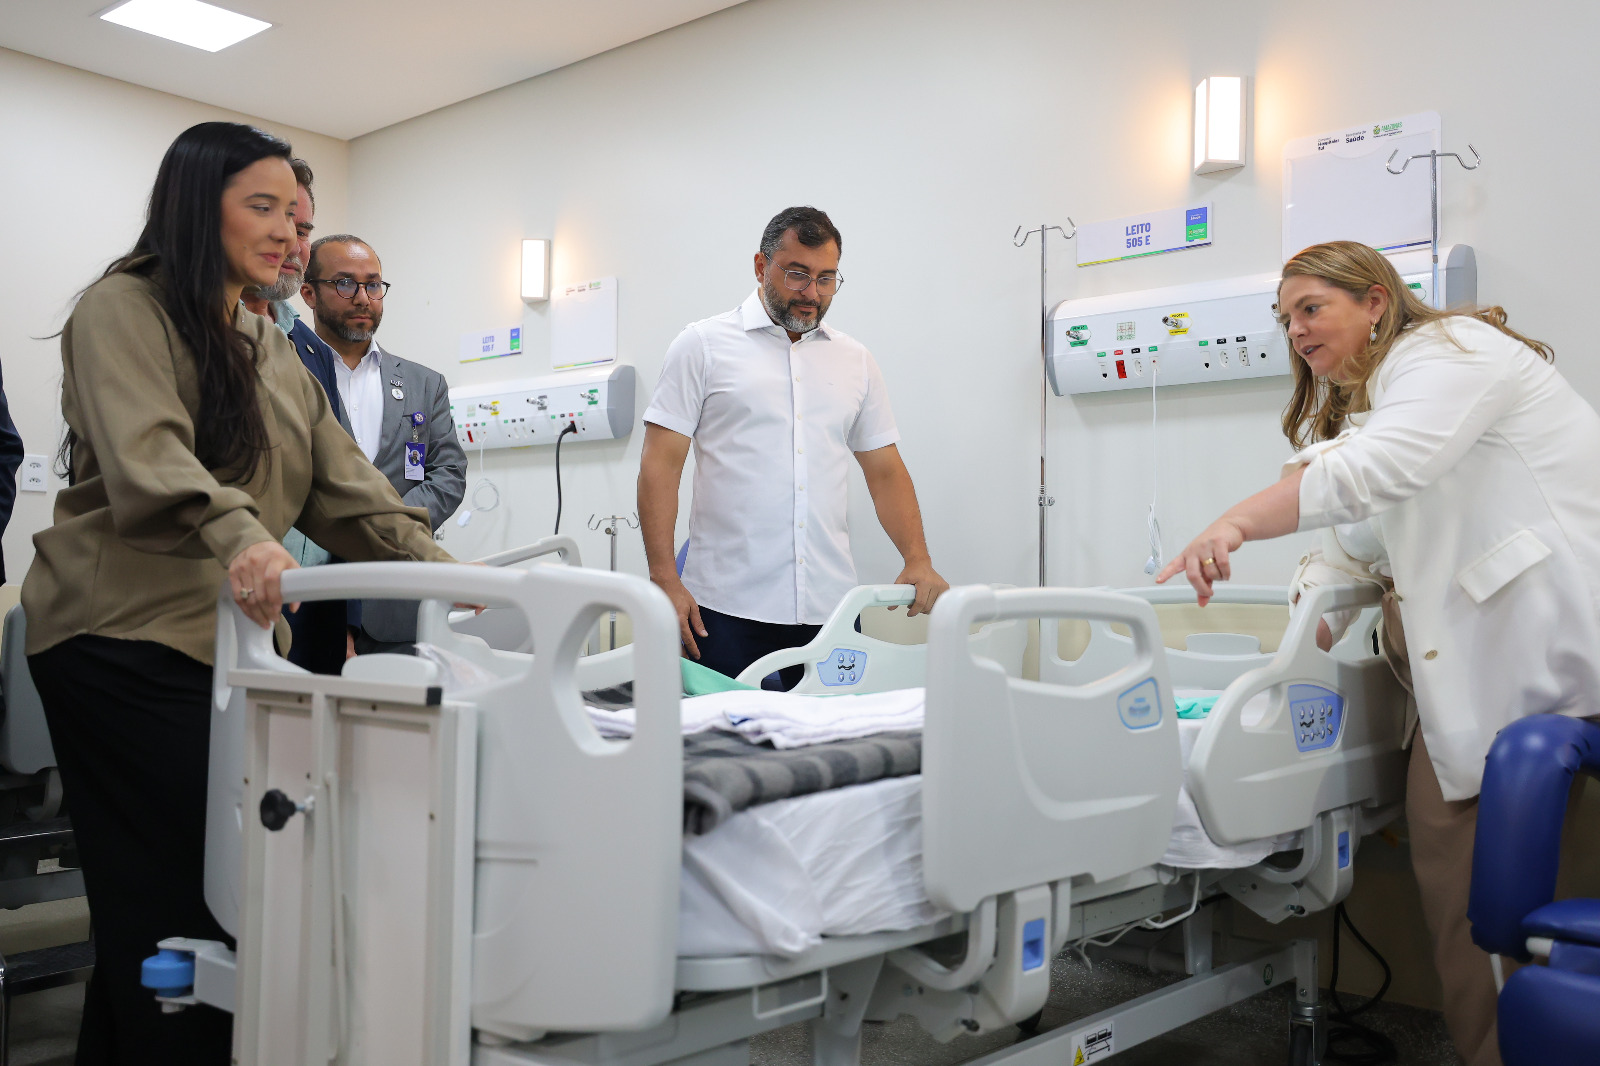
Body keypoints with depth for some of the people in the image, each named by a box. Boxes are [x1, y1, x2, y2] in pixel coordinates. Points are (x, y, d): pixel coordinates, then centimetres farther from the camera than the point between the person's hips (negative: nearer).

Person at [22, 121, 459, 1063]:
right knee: (170, 895, -8)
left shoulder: (275, 348, 20)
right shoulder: (124, 310, -2)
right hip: (122, 640, -7)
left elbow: (342, 482, 14)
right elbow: (147, 453, -20)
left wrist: (440, 569, 1)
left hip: (234, 641, 7)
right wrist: (236, 534, -38)